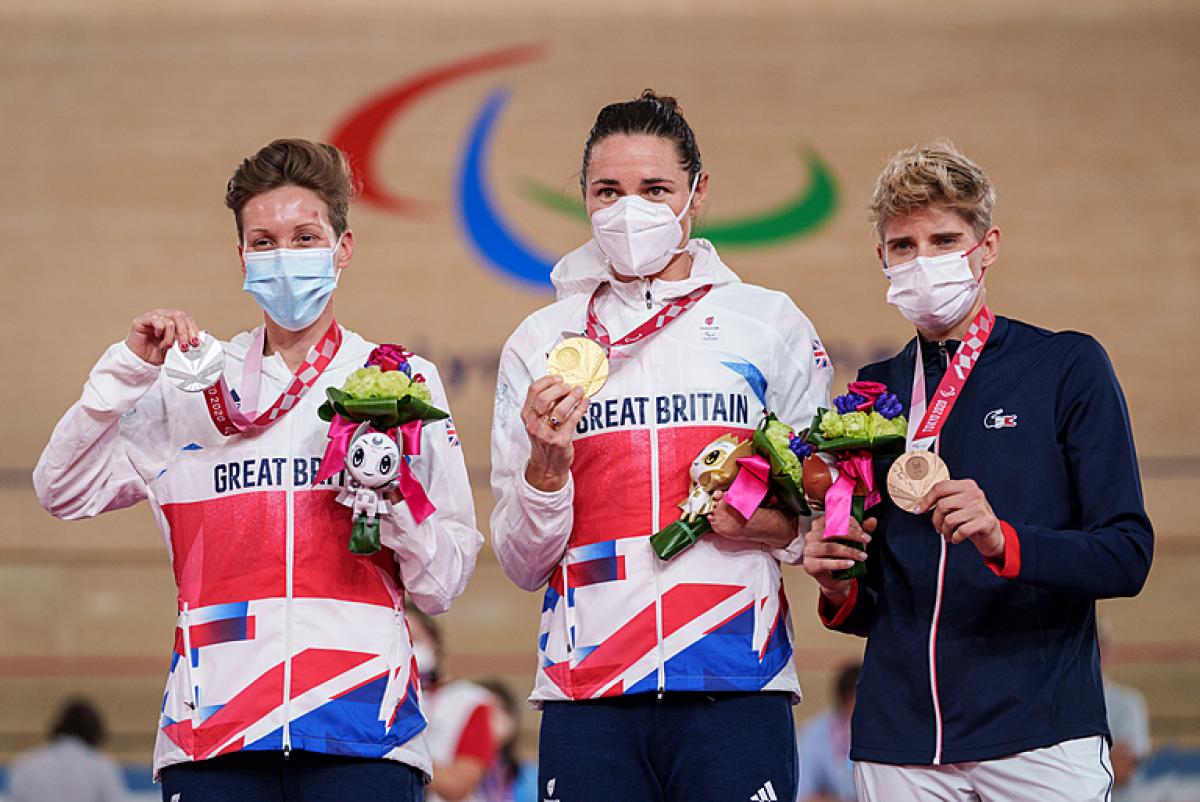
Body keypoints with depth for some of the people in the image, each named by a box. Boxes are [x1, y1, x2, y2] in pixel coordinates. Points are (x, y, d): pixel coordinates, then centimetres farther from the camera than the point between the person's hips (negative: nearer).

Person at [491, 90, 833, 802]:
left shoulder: (767, 323, 10)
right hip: (586, 695, 1)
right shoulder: (541, 343, 12)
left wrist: (782, 529, -8)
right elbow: (522, 566, 10)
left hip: (734, 689, -1)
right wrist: (547, 466, -8)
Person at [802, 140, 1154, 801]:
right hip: (899, 740, 3)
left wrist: (1004, 541, -22)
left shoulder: (1067, 367, 2)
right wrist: (841, 593, -2)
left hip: (1040, 735, -3)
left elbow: (1127, 555, -6)